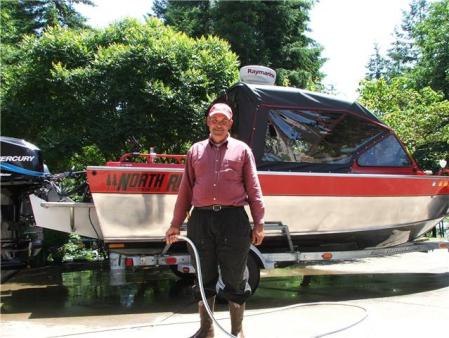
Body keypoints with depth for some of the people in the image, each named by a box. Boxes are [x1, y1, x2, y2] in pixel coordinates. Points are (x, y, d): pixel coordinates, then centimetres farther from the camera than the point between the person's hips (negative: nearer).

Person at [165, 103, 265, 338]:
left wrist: (259, 224, -1)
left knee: (235, 279, 4)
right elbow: (185, 189, 14)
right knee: (205, 277, 11)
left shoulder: (242, 149, 10)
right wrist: (176, 224, 11)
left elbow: (254, 189, 6)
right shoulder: (196, 150, 15)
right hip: (201, 220, 2)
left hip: (233, 219, -2)